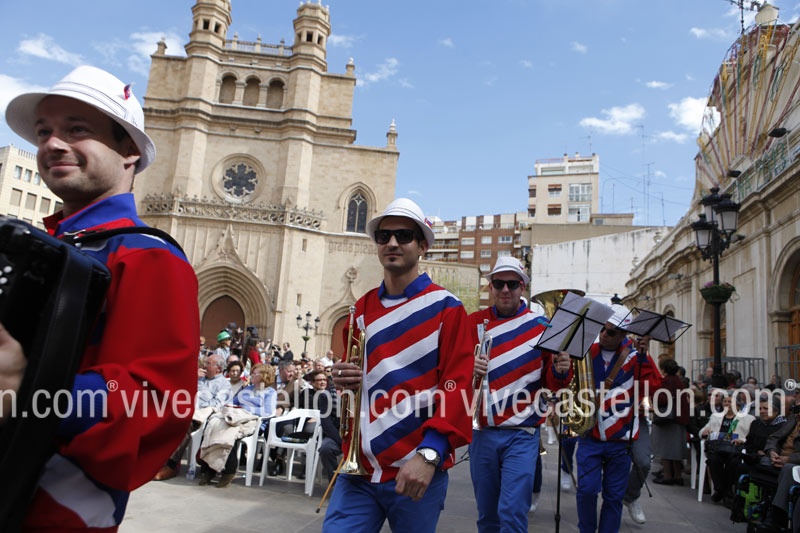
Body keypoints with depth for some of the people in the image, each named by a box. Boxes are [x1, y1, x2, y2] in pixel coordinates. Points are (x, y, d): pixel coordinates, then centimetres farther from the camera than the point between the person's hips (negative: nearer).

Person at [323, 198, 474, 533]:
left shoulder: (445, 308, -6)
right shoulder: (362, 309, 10)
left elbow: (457, 385, -12)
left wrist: (430, 454, -22)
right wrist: (344, 380, -1)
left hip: (417, 472, -3)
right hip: (359, 470, 4)